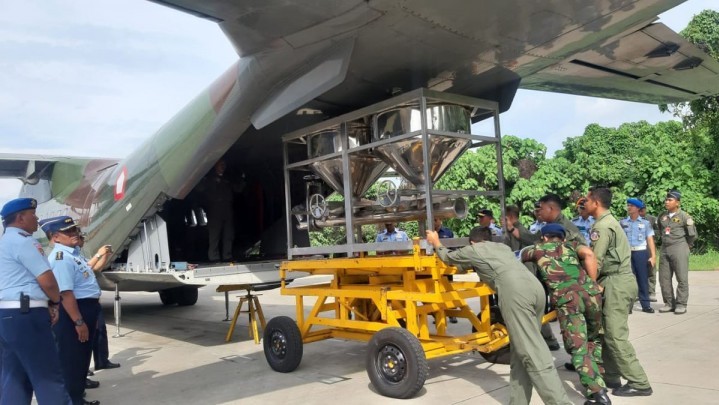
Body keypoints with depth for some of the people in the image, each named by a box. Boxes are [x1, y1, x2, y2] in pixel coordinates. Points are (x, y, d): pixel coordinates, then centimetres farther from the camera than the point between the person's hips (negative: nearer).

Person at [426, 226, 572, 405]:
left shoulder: (473, 249, 22)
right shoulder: (502, 246, 37)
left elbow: (448, 257, 41)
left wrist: (436, 243, 59)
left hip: (515, 291, -7)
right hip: (535, 287, 7)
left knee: (533, 356, -8)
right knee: (520, 353, 14)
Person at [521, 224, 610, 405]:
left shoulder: (538, 249, 25)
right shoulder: (571, 246, 29)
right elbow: (588, 254, 7)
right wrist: (593, 284, 11)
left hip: (567, 298, -3)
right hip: (590, 291, 3)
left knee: (578, 347, -1)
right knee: (594, 337, 26)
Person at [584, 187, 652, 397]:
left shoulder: (602, 226, -16)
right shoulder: (609, 221, 17)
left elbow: (595, 261, -16)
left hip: (616, 283, -10)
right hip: (619, 281, 10)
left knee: (615, 336, -6)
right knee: (607, 332, 14)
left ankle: (639, 383, 1)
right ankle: (610, 376, 20)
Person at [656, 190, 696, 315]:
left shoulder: (684, 216, -8)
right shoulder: (662, 216, 8)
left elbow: (693, 234, -3)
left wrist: (687, 246, 7)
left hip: (679, 249, -6)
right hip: (665, 249, 6)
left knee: (682, 278, -1)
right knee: (664, 278, 7)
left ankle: (681, 304, 6)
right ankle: (669, 303, 16)